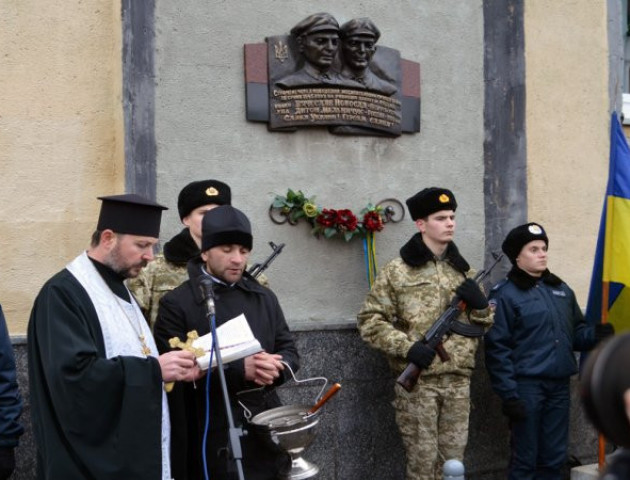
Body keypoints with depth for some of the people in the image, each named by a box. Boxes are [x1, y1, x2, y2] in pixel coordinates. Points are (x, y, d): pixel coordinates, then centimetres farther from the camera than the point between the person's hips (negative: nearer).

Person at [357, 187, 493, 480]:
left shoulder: (462, 269, 12)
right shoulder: (398, 271, -5)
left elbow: (485, 322, 18)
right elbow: (369, 321, -7)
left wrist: (480, 303, -4)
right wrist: (407, 347, -18)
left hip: (458, 381, 5)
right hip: (417, 382, -5)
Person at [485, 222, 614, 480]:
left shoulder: (561, 289, 13)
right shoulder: (504, 294, -7)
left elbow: (575, 332, 19)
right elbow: (497, 348, -11)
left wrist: (595, 334, -4)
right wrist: (509, 394, -16)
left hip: (559, 385, 6)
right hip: (527, 386, -6)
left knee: (554, 457, 12)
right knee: (525, 459, 1)